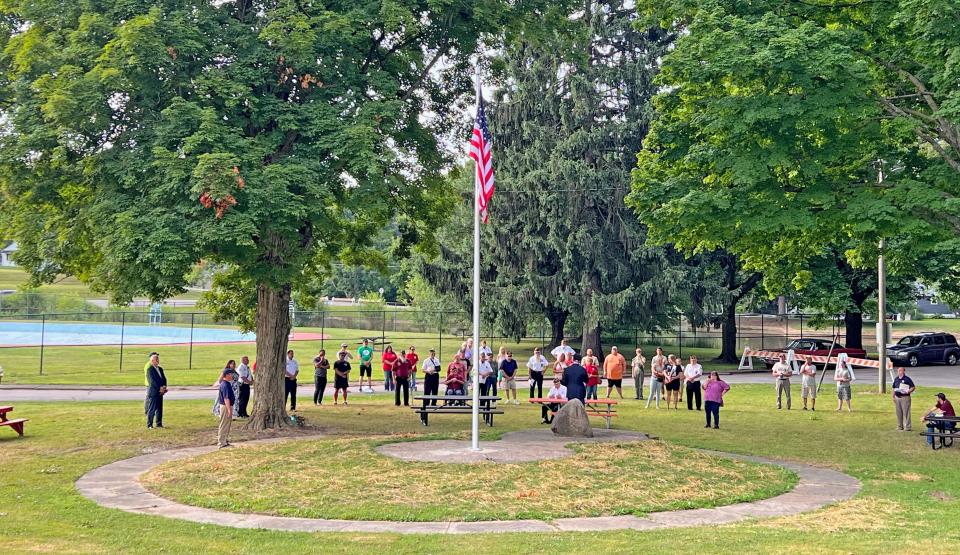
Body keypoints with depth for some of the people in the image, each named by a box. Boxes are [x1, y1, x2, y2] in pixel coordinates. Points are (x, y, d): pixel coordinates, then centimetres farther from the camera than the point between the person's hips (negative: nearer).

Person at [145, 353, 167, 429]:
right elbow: (152, 380, -17)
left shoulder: (160, 368, 15)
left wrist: (164, 387, -5)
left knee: (159, 408, 10)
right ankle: (149, 425, 1)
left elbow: (164, 379, 13)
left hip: (160, 391, 7)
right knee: (152, 409, -4)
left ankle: (159, 424, 16)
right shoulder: (149, 369, -10)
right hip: (153, 392, -7)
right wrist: (160, 388, -17)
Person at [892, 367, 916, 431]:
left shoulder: (907, 379, -5)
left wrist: (908, 392, -20)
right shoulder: (896, 379, 15)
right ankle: (899, 426, 16)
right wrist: (893, 397, 15)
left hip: (905, 397, -6)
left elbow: (913, 387, -6)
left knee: (906, 412, -8)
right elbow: (894, 389, 21)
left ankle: (907, 427, -6)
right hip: (897, 397, 6)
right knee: (898, 412, 9)